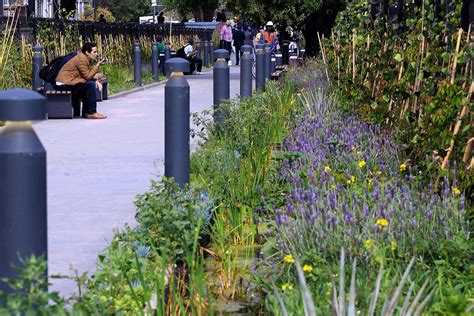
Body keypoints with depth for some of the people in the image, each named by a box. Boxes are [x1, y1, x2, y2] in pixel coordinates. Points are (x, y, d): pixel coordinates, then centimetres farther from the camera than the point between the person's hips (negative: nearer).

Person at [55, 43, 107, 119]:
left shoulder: (85, 58, 14)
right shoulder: (81, 59, -17)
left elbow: (88, 74, 15)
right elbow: (87, 76, -18)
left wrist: (95, 80, -4)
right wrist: (98, 65, -14)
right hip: (63, 83, -10)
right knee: (91, 85, -19)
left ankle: (86, 112, 13)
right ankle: (91, 112, -15)